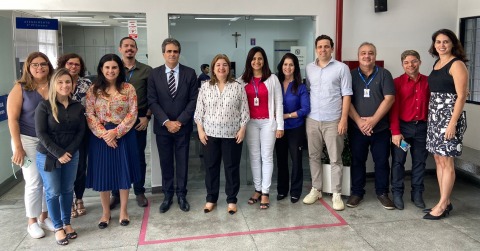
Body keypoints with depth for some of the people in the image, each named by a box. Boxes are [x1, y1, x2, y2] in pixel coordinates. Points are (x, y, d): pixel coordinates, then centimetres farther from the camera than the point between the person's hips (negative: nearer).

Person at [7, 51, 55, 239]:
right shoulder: (20, 88, -5)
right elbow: (12, 119, -7)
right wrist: (18, 147, -12)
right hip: (28, 140, -3)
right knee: (34, 182, 1)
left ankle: (44, 217, 26)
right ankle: (32, 222, 18)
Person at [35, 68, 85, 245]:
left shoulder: (78, 107, 2)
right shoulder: (44, 106, -8)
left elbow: (81, 131, 0)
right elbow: (41, 133, -12)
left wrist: (69, 151, -11)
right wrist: (58, 154, -17)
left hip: (71, 155, 3)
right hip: (48, 156, -3)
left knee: (67, 190, 11)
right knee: (53, 192, 5)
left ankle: (67, 223, 25)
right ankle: (58, 227, 18)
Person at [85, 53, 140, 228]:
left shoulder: (128, 88, -1)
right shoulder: (93, 90, 2)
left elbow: (132, 113, -6)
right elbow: (89, 115, -2)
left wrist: (116, 132, -14)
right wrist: (104, 133, -15)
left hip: (123, 135, -1)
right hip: (100, 136, 1)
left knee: (124, 172, 7)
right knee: (102, 174, 7)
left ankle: (123, 211, 23)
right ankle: (106, 213, 23)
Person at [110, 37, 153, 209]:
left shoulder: (146, 70, 3)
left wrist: (147, 116, -6)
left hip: (139, 119, 0)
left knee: (139, 157, 8)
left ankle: (139, 192, 21)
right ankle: (116, 194, 19)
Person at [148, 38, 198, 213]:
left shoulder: (189, 73, -1)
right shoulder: (154, 74, 1)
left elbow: (193, 100, -4)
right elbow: (152, 101, -3)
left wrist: (179, 121, -12)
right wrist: (166, 122, -13)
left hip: (183, 126, 0)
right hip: (162, 127, 1)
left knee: (182, 162, 8)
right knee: (165, 163, 9)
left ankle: (181, 195, 22)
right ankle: (167, 195, 23)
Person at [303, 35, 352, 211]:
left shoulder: (341, 68, -1)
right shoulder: (309, 69, 10)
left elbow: (346, 95, -4)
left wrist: (344, 119, -11)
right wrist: (304, 115, 4)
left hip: (333, 121, -3)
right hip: (312, 120, 4)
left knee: (335, 159, 2)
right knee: (314, 156, 11)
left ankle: (336, 194, 12)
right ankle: (316, 190, 24)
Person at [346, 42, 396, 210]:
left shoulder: (384, 74, 3)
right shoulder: (351, 75, 5)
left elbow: (389, 98, -6)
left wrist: (373, 120, -14)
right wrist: (359, 121, -13)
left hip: (380, 128, 0)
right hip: (356, 128, 1)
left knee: (382, 161, 6)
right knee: (357, 161, 8)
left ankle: (382, 193, 21)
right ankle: (357, 192, 20)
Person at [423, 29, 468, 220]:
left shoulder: (457, 64, -9)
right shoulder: (437, 63, 14)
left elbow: (461, 96, -15)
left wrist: (453, 123, -20)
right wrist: (431, 115, 10)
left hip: (449, 115, -8)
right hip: (434, 116, 8)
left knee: (446, 162, -2)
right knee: (438, 160, 11)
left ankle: (443, 205, 7)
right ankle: (445, 202, 21)